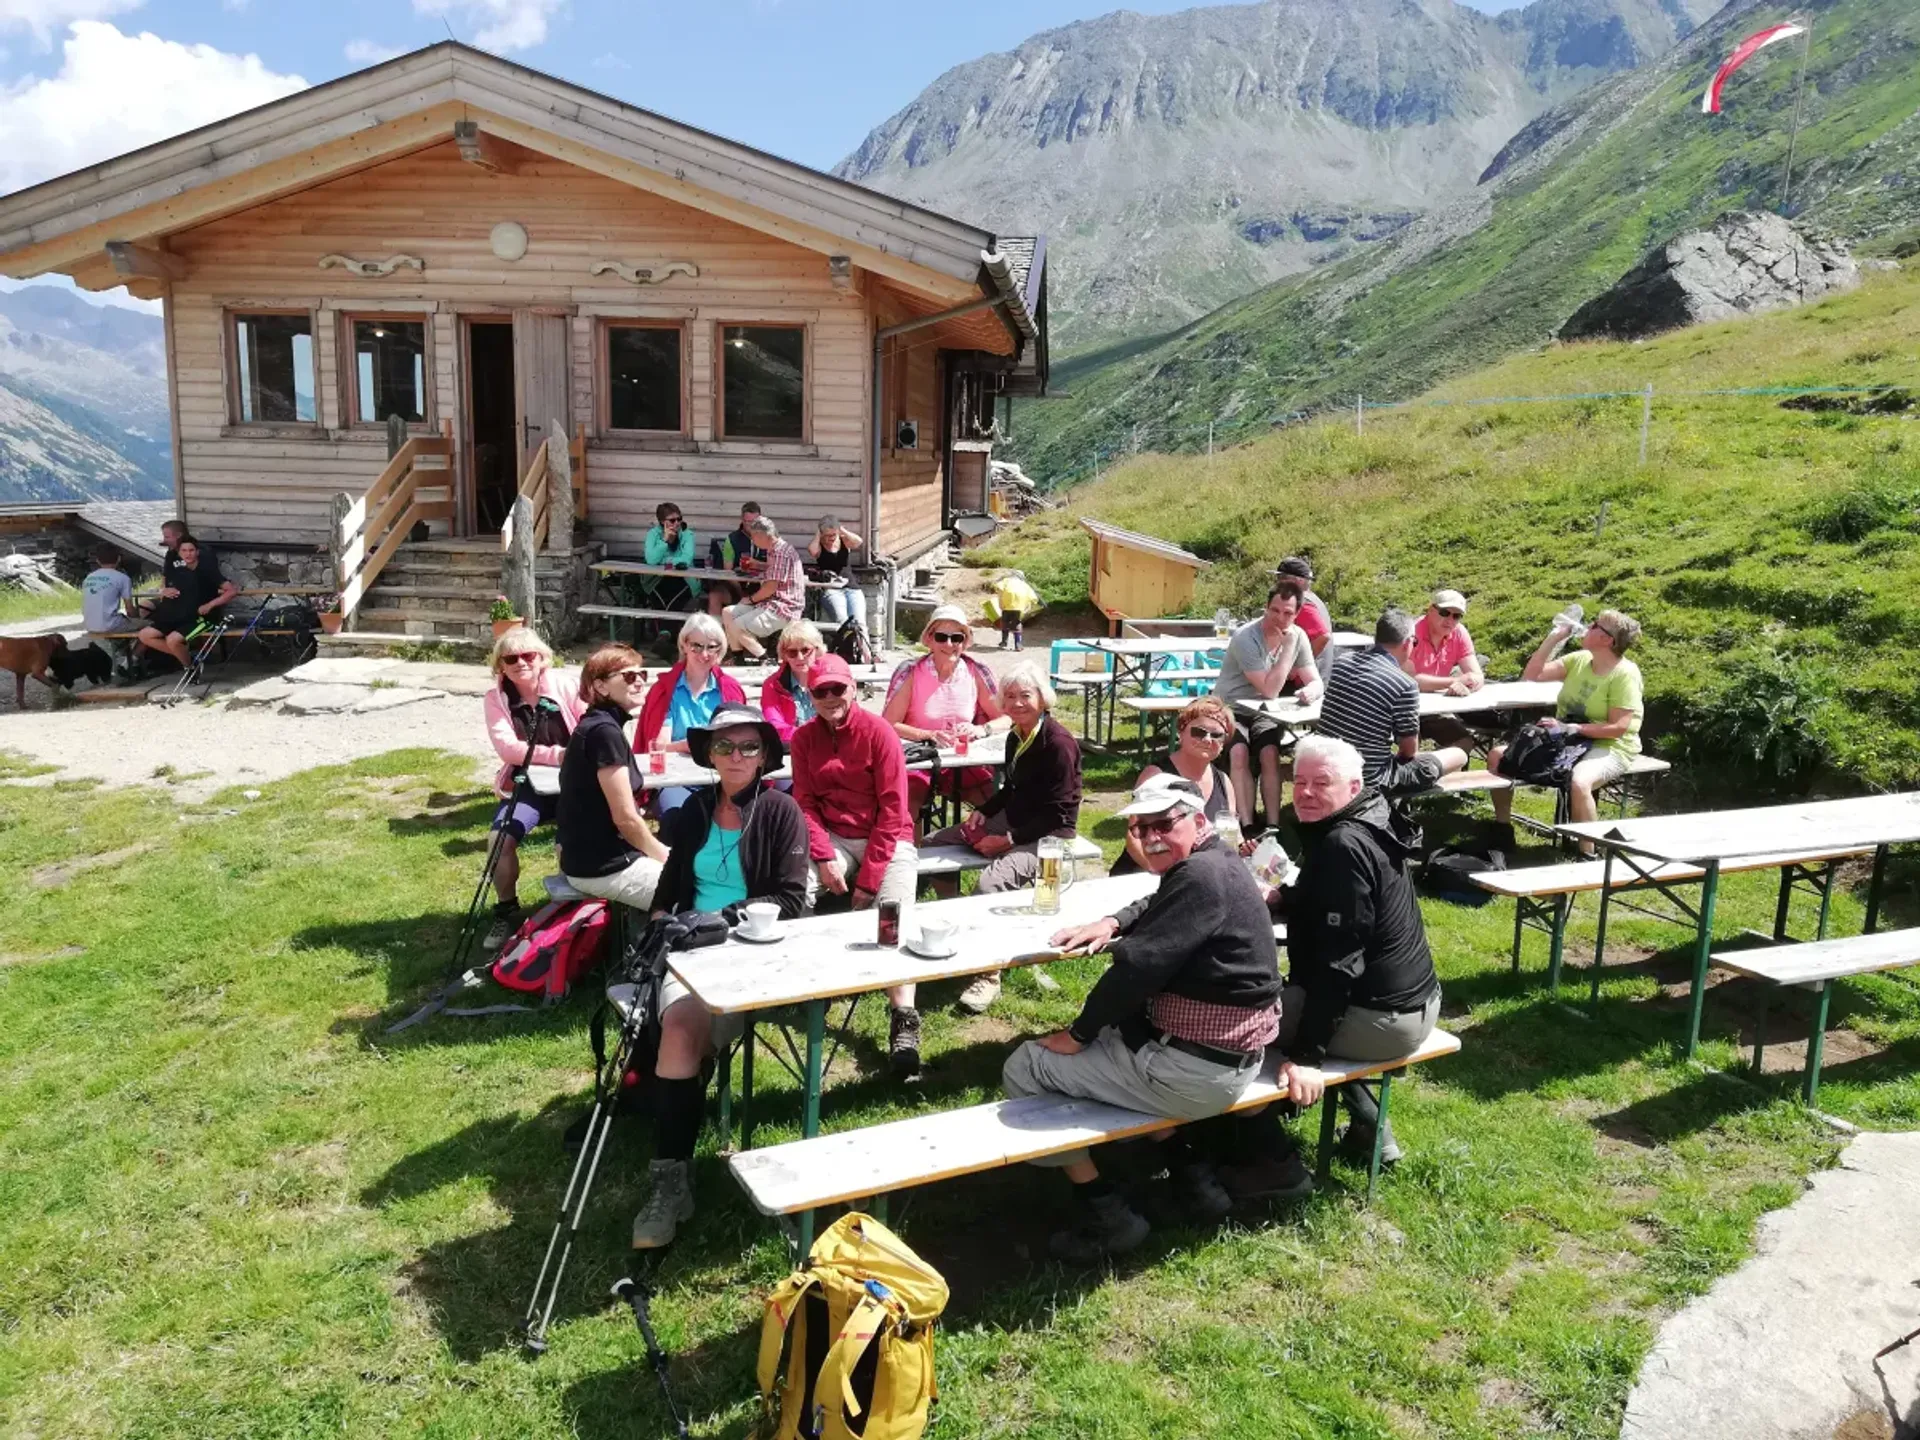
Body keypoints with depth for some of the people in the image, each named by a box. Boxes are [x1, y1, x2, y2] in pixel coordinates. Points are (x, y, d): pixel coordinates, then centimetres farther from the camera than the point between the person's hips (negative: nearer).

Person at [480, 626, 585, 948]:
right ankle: (507, 913, 4)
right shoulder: (496, 697, -1)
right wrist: (557, 755, -30)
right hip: (526, 784, 2)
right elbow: (507, 748, -16)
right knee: (501, 837, -20)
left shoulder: (565, 685, -3)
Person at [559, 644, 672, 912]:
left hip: (597, 856, 10)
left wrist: (660, 851, 9)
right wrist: (667, 858, -6)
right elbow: (625, 818, -19)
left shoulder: (598, 725, 12)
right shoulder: (604, 731, -18)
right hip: (603, 867, -10)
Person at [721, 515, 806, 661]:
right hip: (772, 603, 11)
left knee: (737, 627, -22)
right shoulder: (774, 551, 15)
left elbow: (771, 587, -21)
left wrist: (751, 599, -6)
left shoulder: (781, 552, -17)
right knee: (727, 613, 8)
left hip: (783, 609, -11)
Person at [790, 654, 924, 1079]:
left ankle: (904, 1021, -30)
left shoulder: (879, 732, -8)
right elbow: (805, 802, 1)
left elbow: (892, 808, -10)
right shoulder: (804, 738, 5)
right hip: (832, 839, 3)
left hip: (886, 841, -3)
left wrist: (869, 877, -14)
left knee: (894, 916, -25)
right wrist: (824, 857, -17)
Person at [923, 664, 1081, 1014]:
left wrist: (1010, 839, -21)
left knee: (992, 880, -34)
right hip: (1012, 820, 9)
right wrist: (983, 811, 4)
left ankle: (989, 977, -23)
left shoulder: (1059, 742, -18)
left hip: (1048, 835, -9)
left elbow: (1057, 814, -19)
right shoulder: (1016, 736, 7)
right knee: (931, 844, 5)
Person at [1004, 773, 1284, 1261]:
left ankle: (1107, 1216, 4)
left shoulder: (1201, 876, -20)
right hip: (1230, 1057, 10)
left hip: (1195, 1071, -10)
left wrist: (1078, 1034, -11)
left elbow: (1140, 965, -23)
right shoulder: (1213, 865, 11)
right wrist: (1112, 923, 9)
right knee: (1113, 1028, 36)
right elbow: (1157, 908, 29)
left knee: (1024, 1068, -2)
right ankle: (1191, 1174, 26)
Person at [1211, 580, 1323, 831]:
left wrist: (1310, 691, -25)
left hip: (1263, 713, 4)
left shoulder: (1298, 636, -4)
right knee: (1239, 753, -31)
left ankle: (1272, 825, -21)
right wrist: (1288, 647, -25)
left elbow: (1316, 681, 0)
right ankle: (1247, 827, -27)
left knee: (1269, 753, -25)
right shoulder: (1246, 638, -22)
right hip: (1230, 709, -4)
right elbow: (1270, 690, -24)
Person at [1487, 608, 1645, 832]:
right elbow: (1532, 674, 2)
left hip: (1608, 747, -7)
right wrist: (1554, 637, -5)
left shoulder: (1624, 673, -15)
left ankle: (1587, 850, -25)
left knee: (1578, 783, -41)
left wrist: (1571, 728, -25)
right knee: (1498, 756, -5)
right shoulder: (1579, 659, 5)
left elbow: (1618, 728, -21)